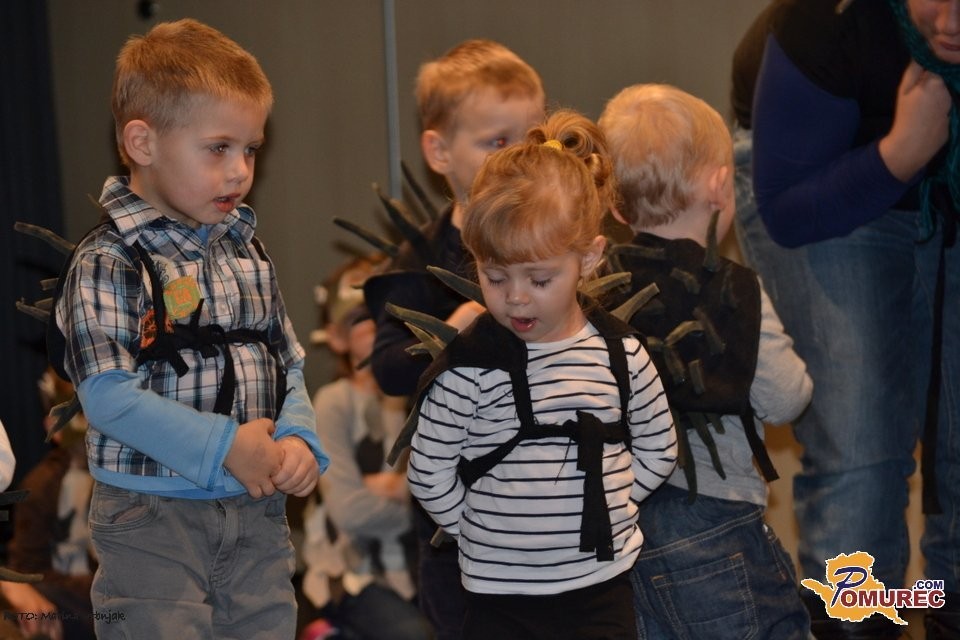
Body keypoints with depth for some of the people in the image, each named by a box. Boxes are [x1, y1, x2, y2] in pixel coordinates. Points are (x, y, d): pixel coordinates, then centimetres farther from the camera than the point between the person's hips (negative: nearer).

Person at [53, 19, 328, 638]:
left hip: (258, 510, 6)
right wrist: (223, 446, -20)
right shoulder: (108, 262, -11)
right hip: (153, 517, -6)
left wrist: (299, 438, -8)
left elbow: (289, 364, 12)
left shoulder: (248, 251, 10)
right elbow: (107, 393, -19)